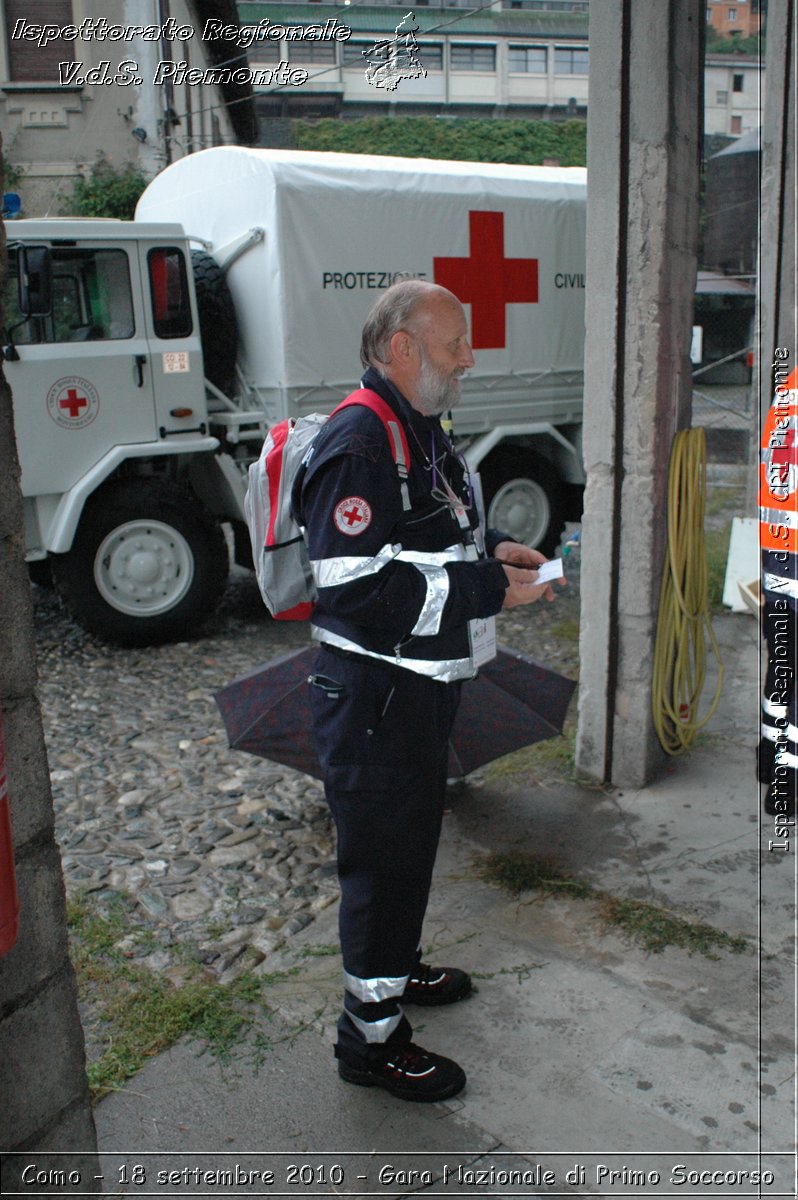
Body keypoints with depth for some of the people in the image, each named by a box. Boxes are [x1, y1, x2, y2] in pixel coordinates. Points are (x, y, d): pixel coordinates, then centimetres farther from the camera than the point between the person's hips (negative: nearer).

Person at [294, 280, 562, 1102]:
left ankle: (396, 965, 46)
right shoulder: (357, 444, -22)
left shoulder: (422, 431, 12)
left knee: (413, 837, 24)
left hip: (423, 684, 10)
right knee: (383, 855, 3)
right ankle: (370, 1036, 21)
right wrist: (486, 589, -25)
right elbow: (356, 589, -29)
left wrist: (490, 547, 6)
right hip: (372, 695, -10)